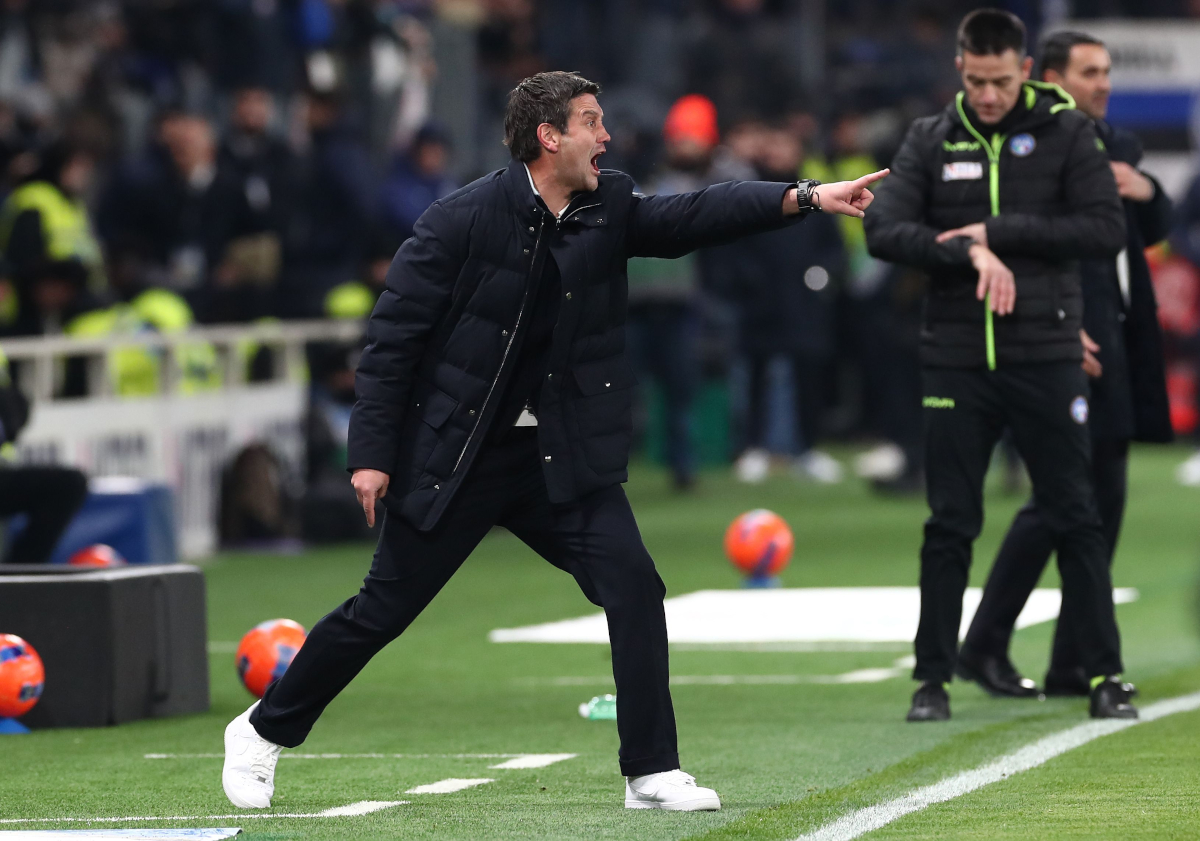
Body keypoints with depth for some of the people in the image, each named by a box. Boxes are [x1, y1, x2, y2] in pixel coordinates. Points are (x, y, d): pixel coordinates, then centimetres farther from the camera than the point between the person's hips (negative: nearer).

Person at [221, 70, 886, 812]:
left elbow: (692, 218, -11)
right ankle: (265, 731, 25)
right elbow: (392, 337, -11)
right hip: (454, 458, -4)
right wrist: (371, 454, -13)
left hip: (561, 458, 4)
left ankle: (652, 772, -6)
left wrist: (805, 197, -24)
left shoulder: (608, 209, 1)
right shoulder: (465, 220, -14)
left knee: (634, 585, -12)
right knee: (383, 611, 5)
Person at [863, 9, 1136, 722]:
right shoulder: (931, 141, 6)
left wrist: (999, 231, -13)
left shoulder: (1068, 132, 0)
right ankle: (934, 677, 11)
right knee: (950, 524, 4)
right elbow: (885, 231, -4)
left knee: (1075, 518, 0)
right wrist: (969, 253, -18)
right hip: (957, 361, 2)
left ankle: (1106, 675, 5)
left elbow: (1106, 232, -9)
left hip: (1046, 356, -2)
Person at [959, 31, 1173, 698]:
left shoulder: (1119, 148, 16)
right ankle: (985, 645, 4)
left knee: (1104, 500, 7)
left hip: (1118, 343, 8)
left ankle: (1076, 663, 11)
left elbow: (1156, 231, 20)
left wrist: (1147, 192, -2)